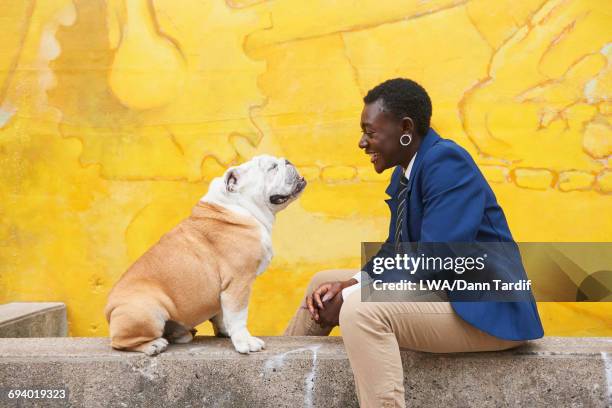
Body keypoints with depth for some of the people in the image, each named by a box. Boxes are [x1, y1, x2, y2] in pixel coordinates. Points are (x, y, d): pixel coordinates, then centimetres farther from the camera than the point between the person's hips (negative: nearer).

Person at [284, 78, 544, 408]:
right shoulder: (405, 172, 8)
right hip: (439, 290, 10)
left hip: (481, 308, -10)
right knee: (323, 283, 16)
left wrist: (348, 297, -22)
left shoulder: (447, 162, -20)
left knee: (361, 310, -33)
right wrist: (348, 285, -8)